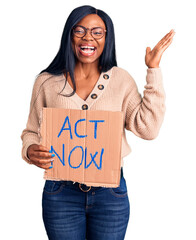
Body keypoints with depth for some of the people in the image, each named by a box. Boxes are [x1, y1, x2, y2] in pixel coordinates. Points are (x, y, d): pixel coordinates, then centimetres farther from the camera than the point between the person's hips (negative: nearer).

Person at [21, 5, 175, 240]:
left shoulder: (121, 79, 1)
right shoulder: (46, 82, 1)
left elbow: (147, 128, -9)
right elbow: (32, 132, 8)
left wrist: (153, 70, -9)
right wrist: (30, 151, -14)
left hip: (110, 194, 0)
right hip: (61, 192, 0)